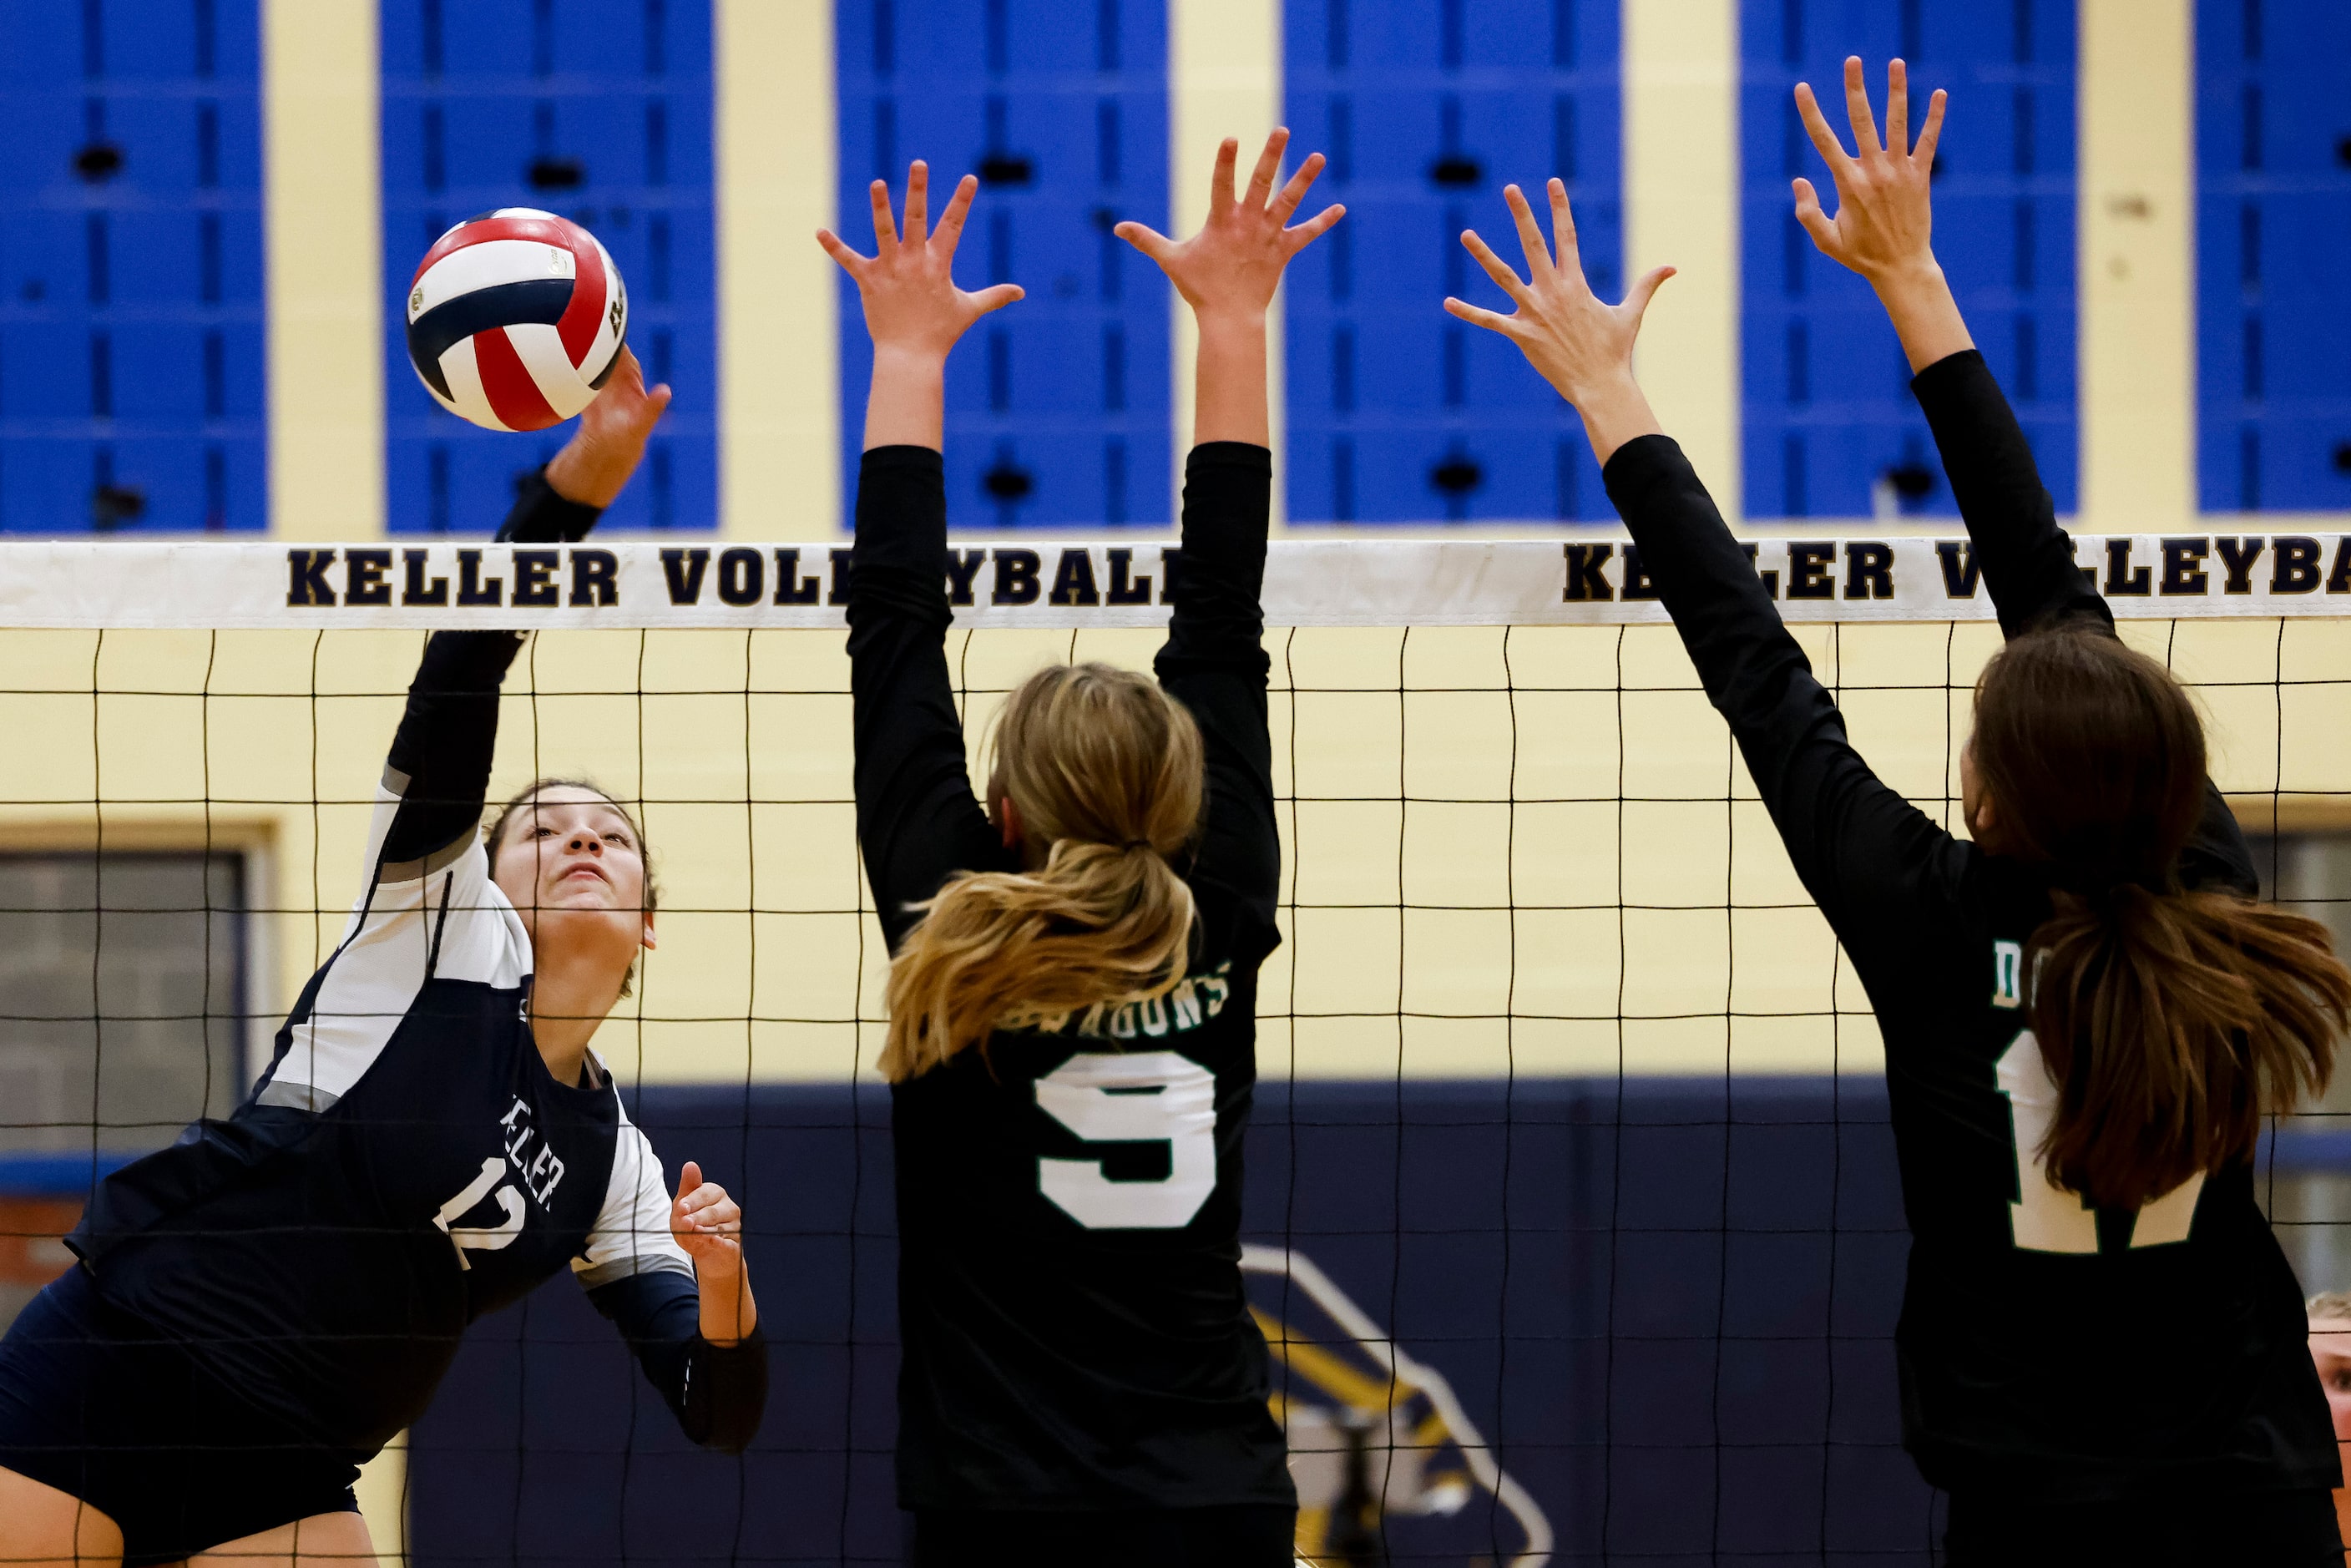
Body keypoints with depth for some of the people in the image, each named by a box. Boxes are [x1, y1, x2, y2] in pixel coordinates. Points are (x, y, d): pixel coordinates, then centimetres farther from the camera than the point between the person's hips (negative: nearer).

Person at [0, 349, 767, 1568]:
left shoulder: (611, 1163, 13)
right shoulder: (443, 935, 0)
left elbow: (720, 1414, 11)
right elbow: (455, 688, -14)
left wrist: (723, 1285, -12)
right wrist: (581, 476, -28)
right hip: (104, 1370, -5)